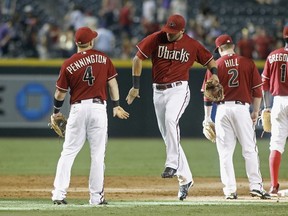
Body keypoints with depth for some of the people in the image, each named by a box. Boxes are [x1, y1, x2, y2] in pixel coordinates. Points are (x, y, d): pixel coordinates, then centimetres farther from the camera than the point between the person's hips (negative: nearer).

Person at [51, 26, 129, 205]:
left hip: (78, 108, 0)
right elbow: (112, 83, 4)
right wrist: (116, 105, 13)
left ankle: (59, 194, -3)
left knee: (68, 153, 4)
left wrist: (56, 112, 19)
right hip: (99, 108, 0)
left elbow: (60, 93, 3)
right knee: (98, 154, 5)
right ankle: (96, 197, 6)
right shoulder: (103, 58, 3)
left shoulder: (69, 64, -1)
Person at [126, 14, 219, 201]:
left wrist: (214, 74, -12)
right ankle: (185, 178, 14)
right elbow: (138, 59, 3)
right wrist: (136, 86, 0)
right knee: (168, 136, 5)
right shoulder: (156, 39, -2)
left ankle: (173, 164, -29)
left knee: (171, 120, -33)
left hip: (179, 89, -3)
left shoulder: (192, 45, -2)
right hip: (158, 92, 3)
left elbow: (210, 61, 9)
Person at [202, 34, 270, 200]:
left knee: (225, 152, 4)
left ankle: (230, 190, 0)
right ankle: (256, 186, -4)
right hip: (242, 108, 0)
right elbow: (257, 89, 4)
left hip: (222, 109, 0)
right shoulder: (248, 63, 5)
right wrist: (256, 112, 13)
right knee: (250, 149, 3)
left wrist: (207, 117, 11)